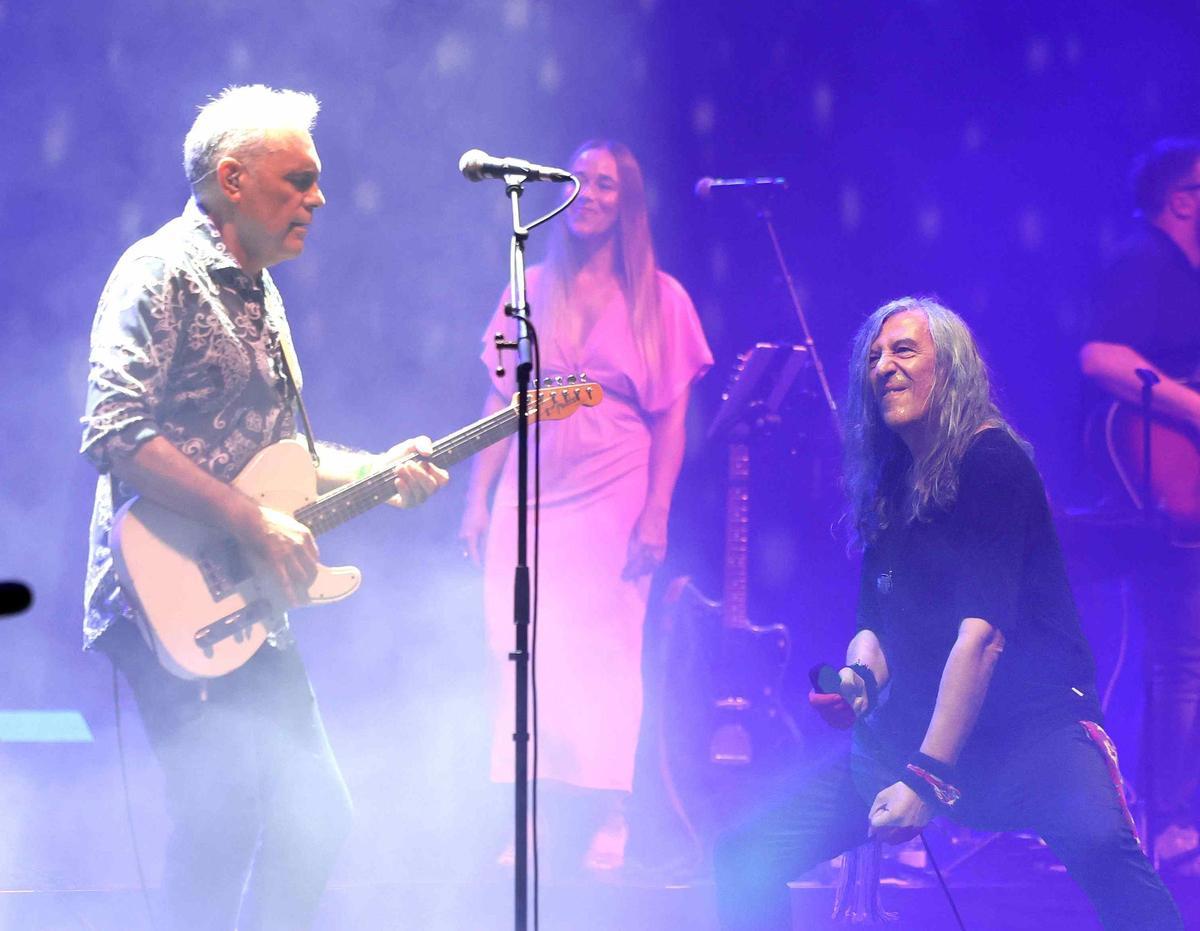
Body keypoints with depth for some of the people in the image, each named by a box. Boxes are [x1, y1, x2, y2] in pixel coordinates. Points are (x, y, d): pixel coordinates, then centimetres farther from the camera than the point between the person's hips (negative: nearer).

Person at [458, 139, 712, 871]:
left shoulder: (658, 298, 4)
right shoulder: (532, 290, 11)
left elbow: (672, 416, 1)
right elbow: (502, 400, 11)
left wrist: (656, 515, -8)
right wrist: (478, 500, 5)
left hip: (612, 503, -2)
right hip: (531, 499, 2)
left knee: (603, 659, -2)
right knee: (523, 658, -2)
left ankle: (608, 821, 4)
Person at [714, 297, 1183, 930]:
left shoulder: (992, 461, -10)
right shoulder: (887, 485, 12)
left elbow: (983, 632, -20)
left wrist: (928, 778, -26)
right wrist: (858, 677, -11)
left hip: (1028, 724, -7)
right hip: (909, 731, 7)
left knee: (1099, 842, -38)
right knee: (746, 856, -6)